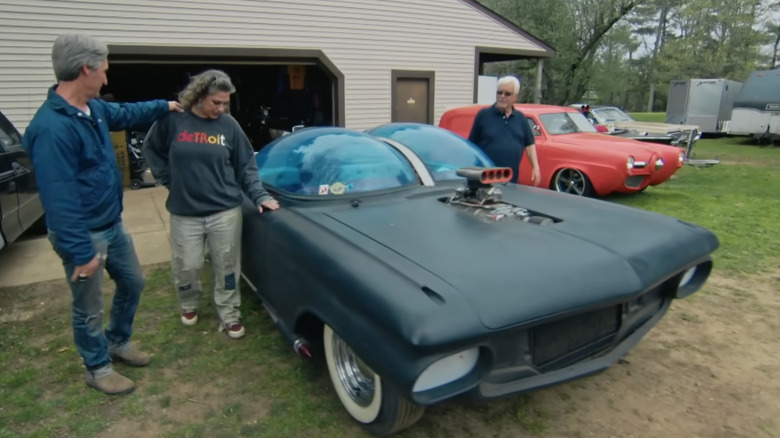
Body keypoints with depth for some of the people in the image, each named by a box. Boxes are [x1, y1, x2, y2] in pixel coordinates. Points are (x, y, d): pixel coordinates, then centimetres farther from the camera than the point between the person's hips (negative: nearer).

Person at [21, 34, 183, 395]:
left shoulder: (94, 108, 2)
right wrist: (81, 252, -26)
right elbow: (59, 199, -29)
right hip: (84, 234, -9)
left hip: (113, 225, 9)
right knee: (89, 308, 10)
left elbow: (125, 114, 27)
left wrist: (164, 106, 32)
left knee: (132, 283, 23)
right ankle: (98, 369, 32)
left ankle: (118, 343, 45)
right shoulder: (51, 128, -28)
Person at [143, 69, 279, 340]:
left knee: (227, 267, 8)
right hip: (184, 213, 0)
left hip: (225, 211, 0)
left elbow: (246, 167, 1)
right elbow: (151, 150, 11)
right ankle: (188, 305, 42)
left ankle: (229, 315, 25)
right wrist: (170, 181, 1)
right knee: (186, 267, 13)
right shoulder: (173, 120, -5)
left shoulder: (229, 125, -2)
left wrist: (260, 196, -10)